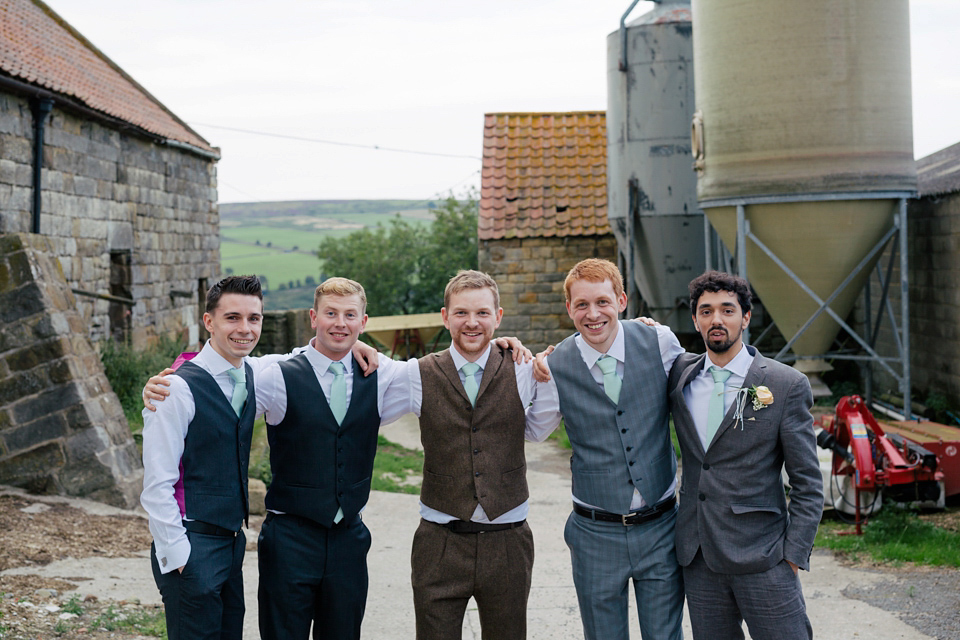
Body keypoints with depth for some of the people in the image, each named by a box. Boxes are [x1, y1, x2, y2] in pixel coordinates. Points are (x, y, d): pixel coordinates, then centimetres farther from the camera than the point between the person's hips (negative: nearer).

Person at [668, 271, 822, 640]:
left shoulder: (787, 385, -4)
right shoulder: (680, 373, 7)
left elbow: (808, 484, -3)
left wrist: (794, 555, -10)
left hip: (761, 557, -4)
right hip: (698, 558, 4)